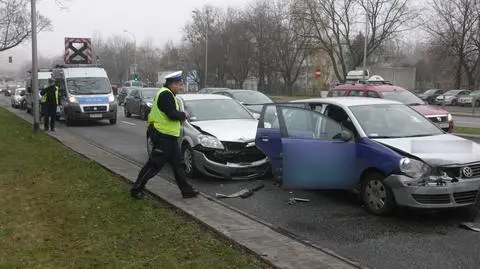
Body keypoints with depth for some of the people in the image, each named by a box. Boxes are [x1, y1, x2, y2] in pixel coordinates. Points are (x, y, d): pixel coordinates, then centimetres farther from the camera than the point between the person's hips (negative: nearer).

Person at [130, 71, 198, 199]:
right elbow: (172, 114, -25)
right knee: (154, 164, -4)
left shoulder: (168, 94, 17)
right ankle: (136, 189, 7)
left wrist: (180, 117, 3)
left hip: (169, 136, 11)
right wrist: (183, 115, -7)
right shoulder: (165, 94, -17)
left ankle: (186, 190, 19)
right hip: (163, 136, -11)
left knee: (178, 164, 13)